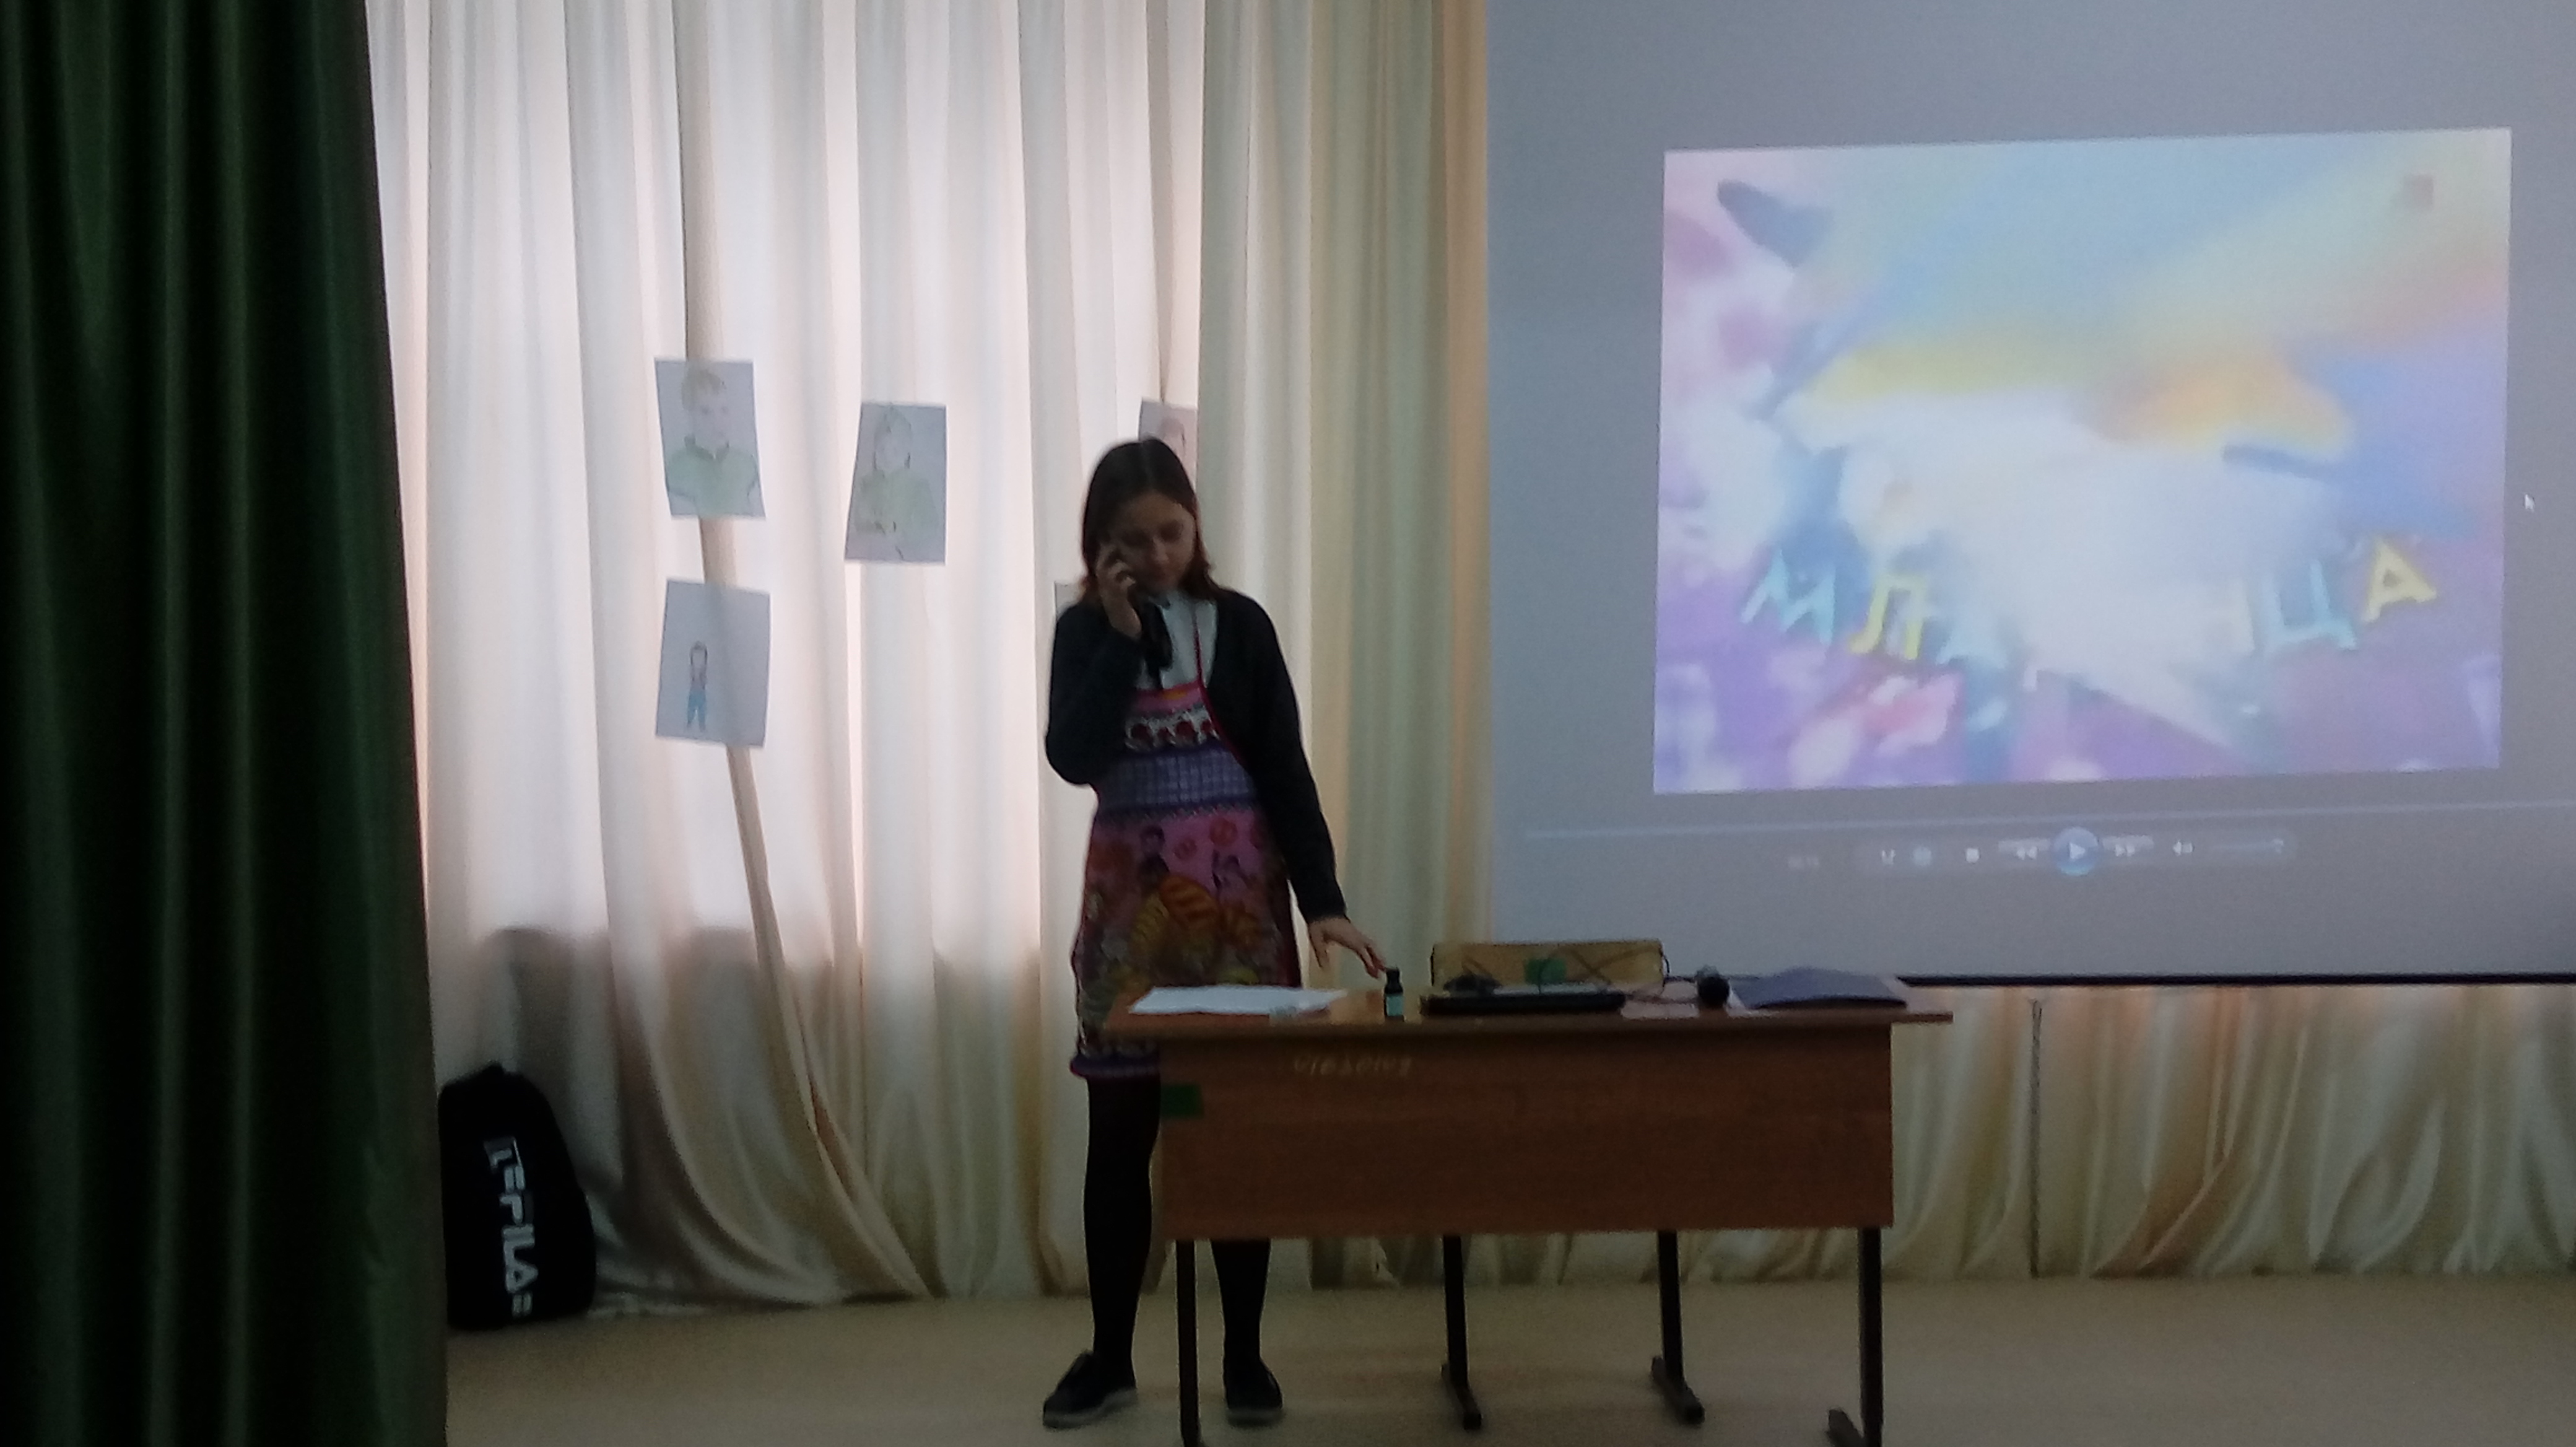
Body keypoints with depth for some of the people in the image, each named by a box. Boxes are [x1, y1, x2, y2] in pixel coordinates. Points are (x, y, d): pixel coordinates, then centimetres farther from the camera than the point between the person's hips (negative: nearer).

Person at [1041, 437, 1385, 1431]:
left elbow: (1285, 768, -3)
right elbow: (1074, 759, -13)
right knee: (1121, 1130, 4)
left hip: (1238, 892, -1)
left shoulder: (1239, 624, 0)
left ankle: (1245, 1356, 12)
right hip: (1131, 894, 1)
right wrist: (1120, 633, -15)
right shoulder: (1085, 632, 2)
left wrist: (1321, 899, -12)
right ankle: (1109, 1356, 16)